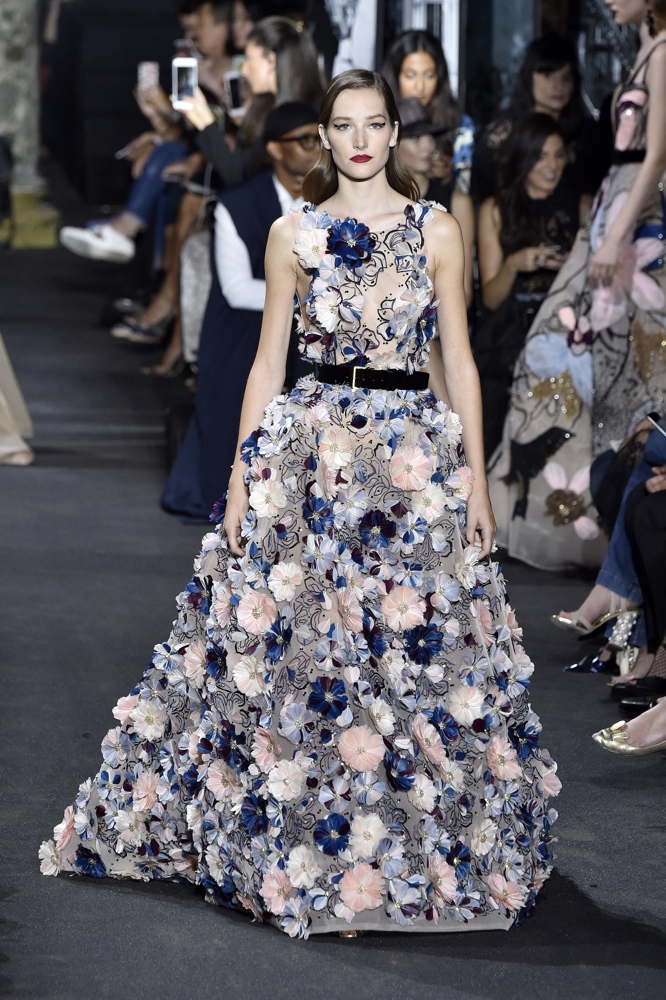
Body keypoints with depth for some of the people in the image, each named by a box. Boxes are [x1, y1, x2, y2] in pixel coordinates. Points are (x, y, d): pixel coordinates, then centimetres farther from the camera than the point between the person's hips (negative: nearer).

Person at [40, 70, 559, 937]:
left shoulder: (437, 233, 5)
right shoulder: (293, 236, 6)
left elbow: (458, 361, 5)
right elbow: (269, 360, 8)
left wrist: (476, 477, 0)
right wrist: (241, 478, 3)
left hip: (416, 457, 0)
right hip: (310, 453, 0)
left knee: (418, 647, 0)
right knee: (300, 649, 0)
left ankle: (411, 849, 15)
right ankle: (303, 851, 13)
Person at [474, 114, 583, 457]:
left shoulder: (578, 207, 7)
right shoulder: (495, 211, 3)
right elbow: (491, 298, 0)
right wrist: (515, 264, -18)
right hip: (506, 344, -1)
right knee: (495, 446, -5)